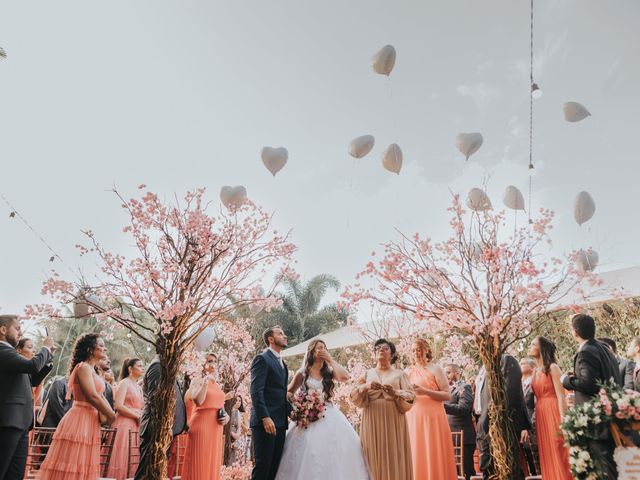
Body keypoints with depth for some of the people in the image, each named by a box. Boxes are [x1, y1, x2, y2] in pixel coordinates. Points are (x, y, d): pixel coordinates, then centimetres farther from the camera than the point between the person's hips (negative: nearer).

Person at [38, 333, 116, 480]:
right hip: (80, 421, -9)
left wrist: (107, 413, -3)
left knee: (83, 468, 11)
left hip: (89, 422, 9)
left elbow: (100, 396, 16)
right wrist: (111, 415, -9)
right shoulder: (83, 367, -12)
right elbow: (92, 396, -19)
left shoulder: (92, 370, 18)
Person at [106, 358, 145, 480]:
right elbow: (118, 406, -16)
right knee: (123, 457, -7)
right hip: (125, 425, -7)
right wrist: (138, 416, -13)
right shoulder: (124, 383, -4)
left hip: (137, 426, 7)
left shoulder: (139, 387, 18)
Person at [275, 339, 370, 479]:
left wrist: (330, 359, -4)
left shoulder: (329, 372, 11)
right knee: (308, 449, -11)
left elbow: (345, 377, -8)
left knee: (339, 444, -9)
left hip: (329, 416, 2)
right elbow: (289, 393, 12)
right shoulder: (302, 373, 6)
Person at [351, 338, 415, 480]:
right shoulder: (367, 374, 13)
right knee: (374, 460, 0)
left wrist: (395, 392, -18)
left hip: (393, 422, -1)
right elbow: (354, 396, 4)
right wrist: (365, 387, -14)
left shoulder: (399, 374, 9)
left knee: (394, 458, -2)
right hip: (372, 423, 1)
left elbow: (411, 397, -1)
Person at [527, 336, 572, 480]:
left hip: (553, 413, -7)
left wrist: (562, 421, -20)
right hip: (540, 416, 7)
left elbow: (561, 396, -13)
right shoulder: (535, 371, 14)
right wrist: (533, 421, 9)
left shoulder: (552, 368, -7)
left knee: (558, 456, -4)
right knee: (547, 456, 9)